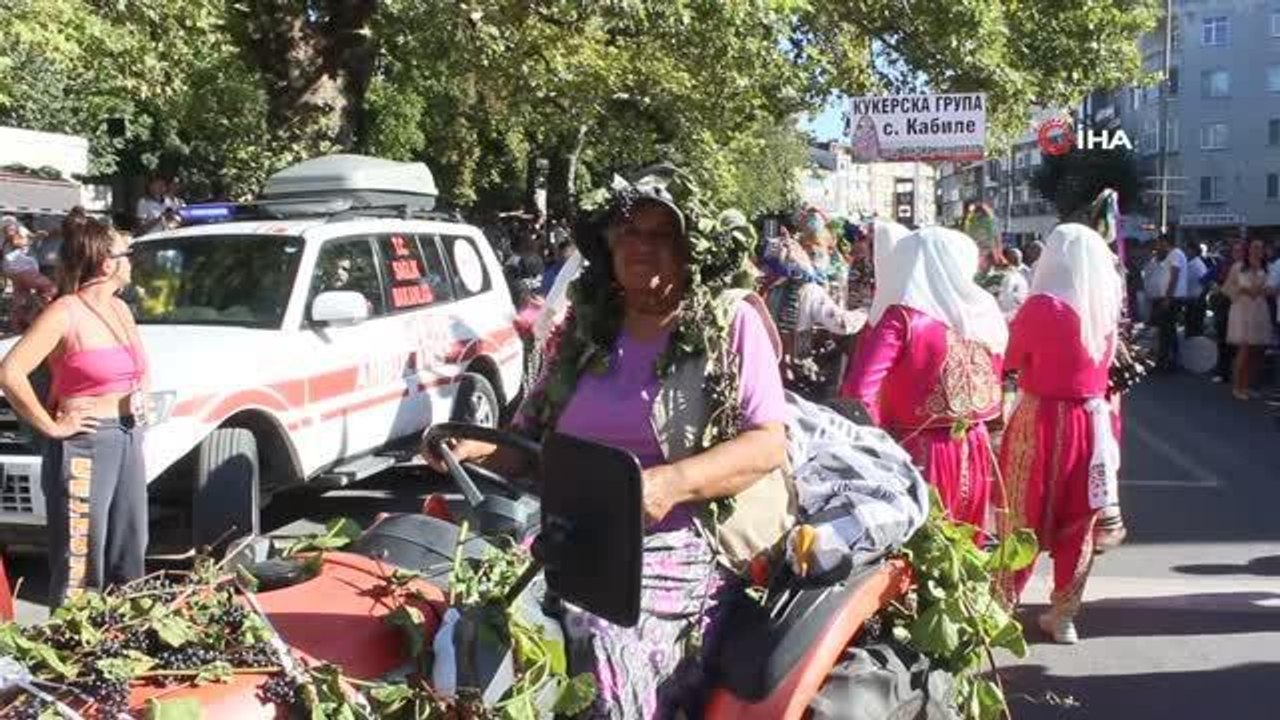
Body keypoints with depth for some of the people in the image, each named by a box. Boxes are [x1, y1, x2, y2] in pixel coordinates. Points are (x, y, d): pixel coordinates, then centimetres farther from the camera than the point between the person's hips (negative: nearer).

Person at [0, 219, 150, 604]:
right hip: (85, 445, -8)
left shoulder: (120, 309, 12)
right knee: (82, 564, -5)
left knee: (129, 556, 15)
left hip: (128, 440, 8)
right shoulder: (66, 313, -12)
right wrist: (51, 426, -15)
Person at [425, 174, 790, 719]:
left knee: (601, 630, -30)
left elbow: (769, 444, -6)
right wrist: (478, 450, -1)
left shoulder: (731, 322, 3)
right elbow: (533, 436, 21)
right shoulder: (587, 328, 17)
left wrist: (672, 482, -22)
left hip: (679, 543, -4)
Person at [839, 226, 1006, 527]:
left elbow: (859, 391, -19)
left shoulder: (902, 317, -12)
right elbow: (991, 384, 14)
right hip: (974, 450, 5)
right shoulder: (982, 312, 3)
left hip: (919, 451, -5)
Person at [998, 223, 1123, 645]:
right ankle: (1064, 616, 24)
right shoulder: (1106, 307, 0)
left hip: (1041, 421, -4)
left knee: (1023, 518, 8)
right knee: (1077, 523, 14)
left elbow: (1008, 359, -3)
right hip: (1091, 421, 5)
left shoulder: (1042, 307, -16)